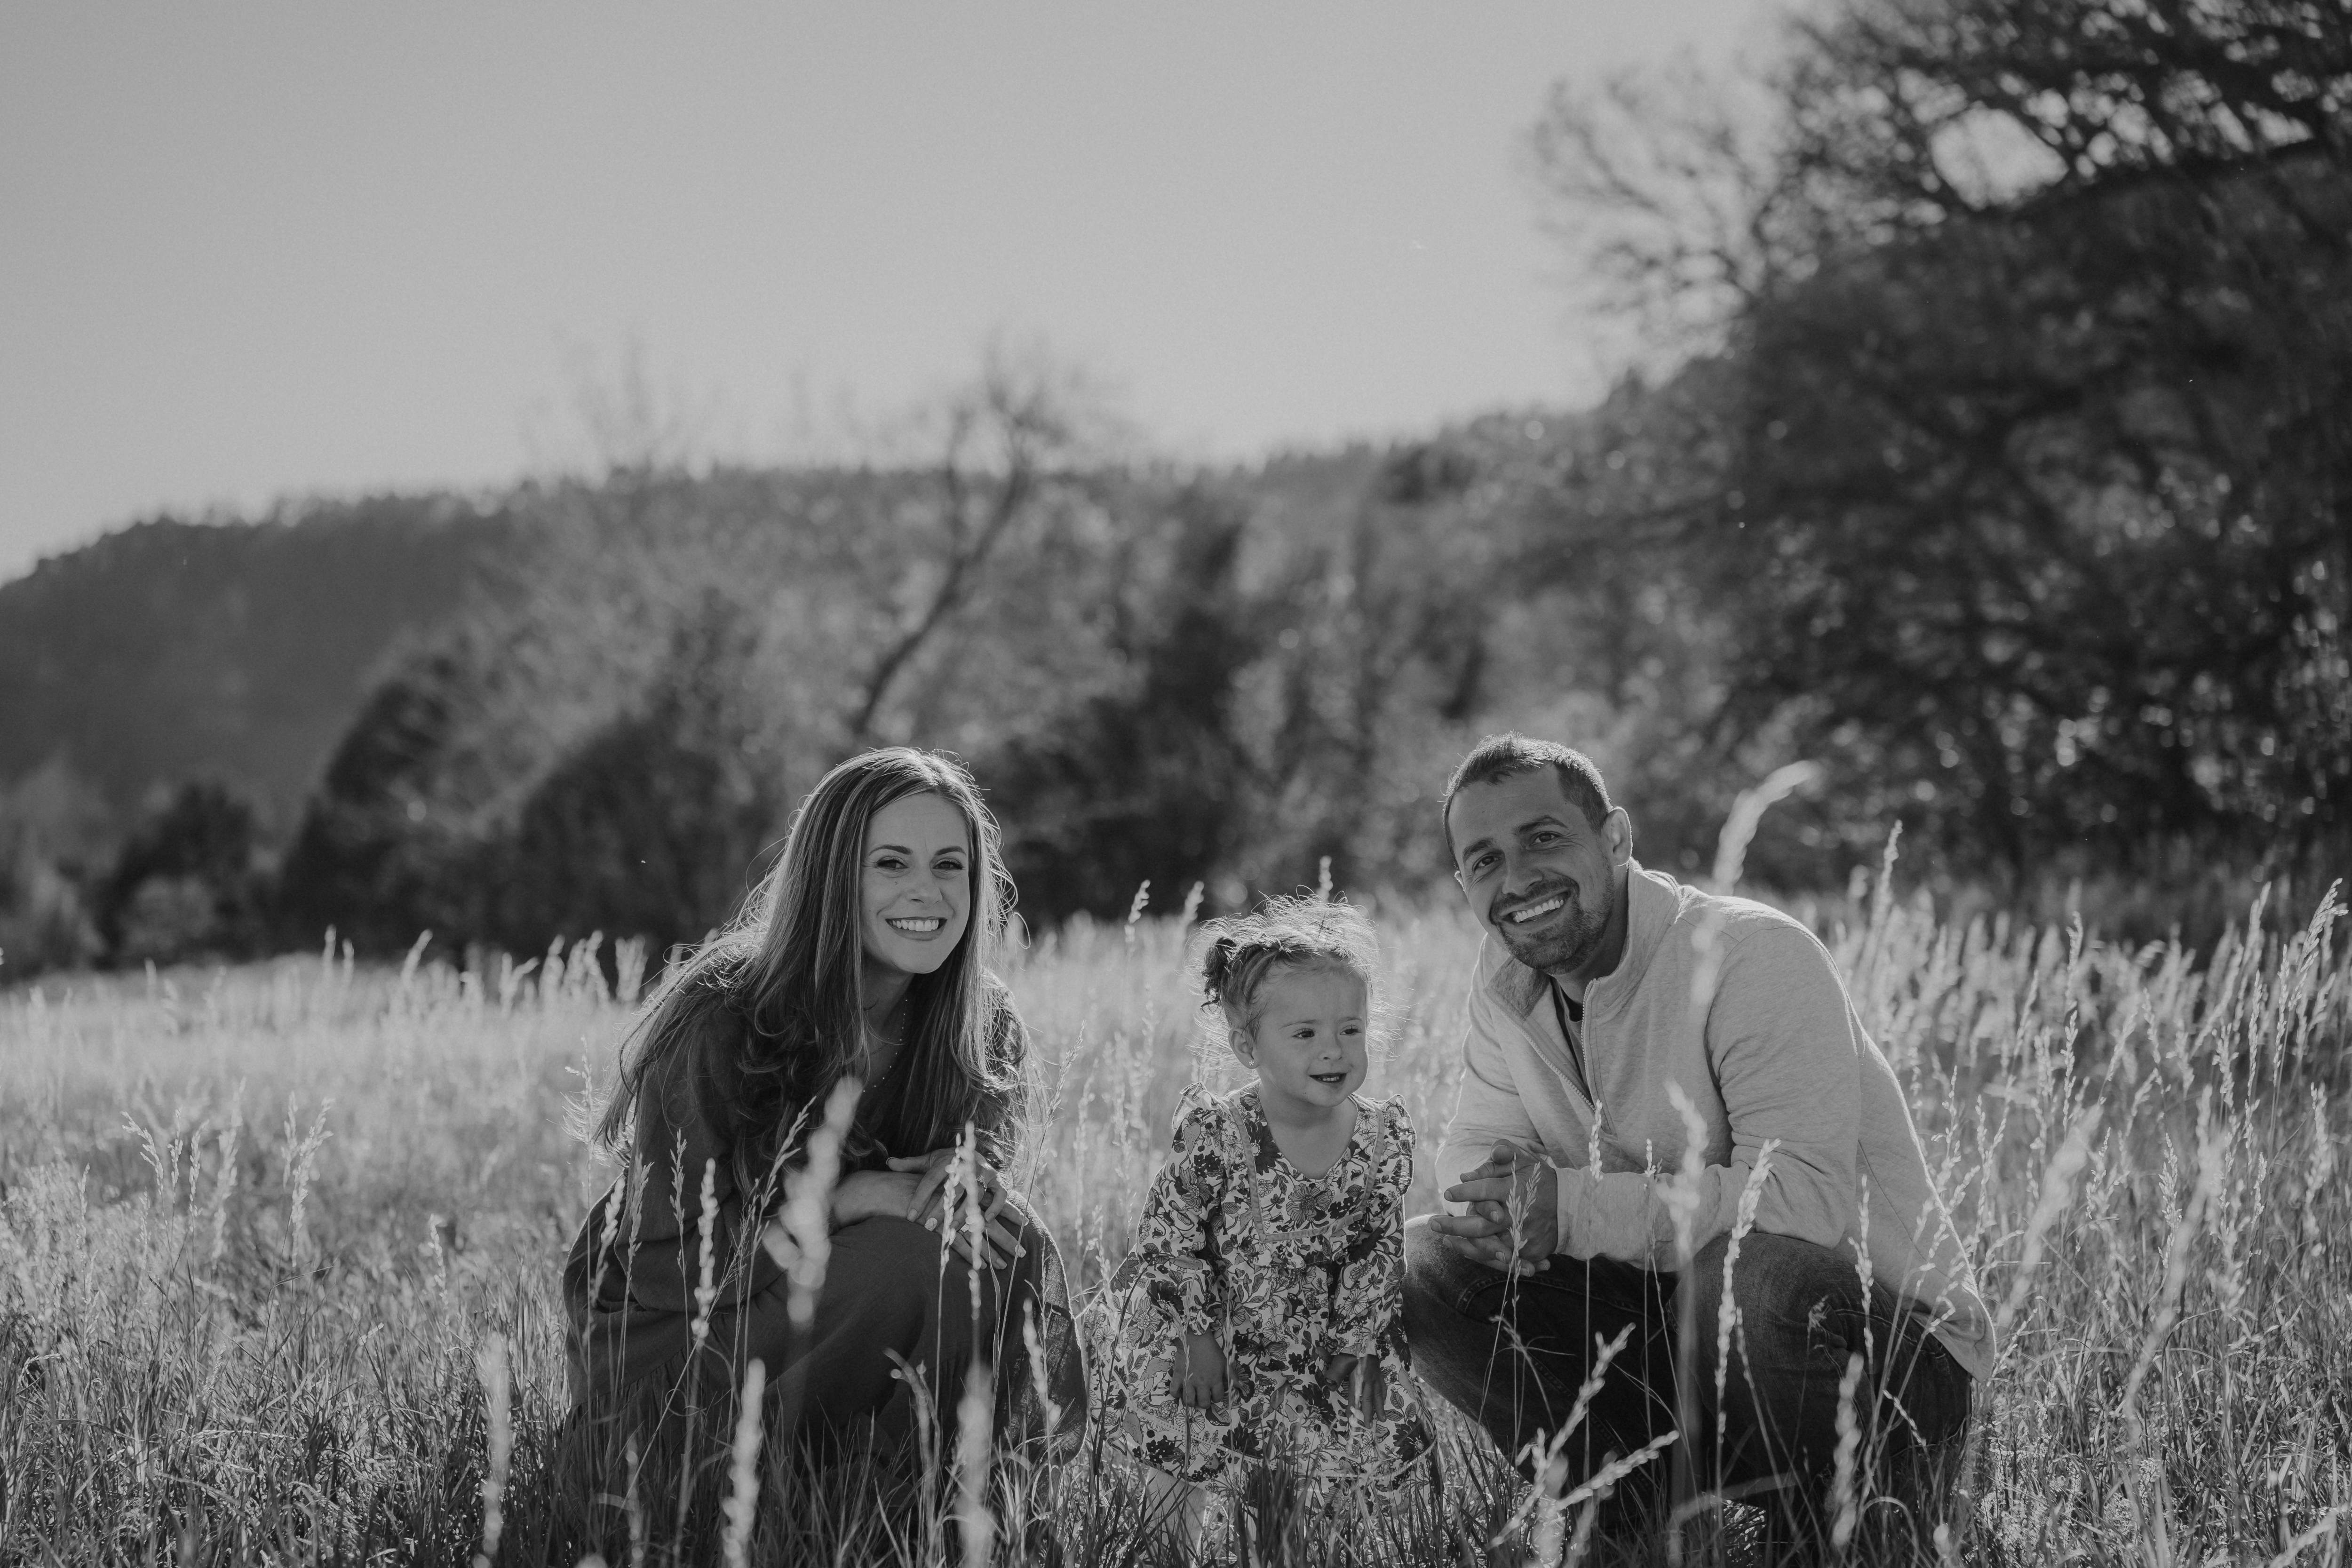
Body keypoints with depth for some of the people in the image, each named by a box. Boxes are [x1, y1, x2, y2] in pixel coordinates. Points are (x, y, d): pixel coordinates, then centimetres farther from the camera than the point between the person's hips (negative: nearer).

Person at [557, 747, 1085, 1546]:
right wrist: (863, 1197, -29)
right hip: (669, 1351, -6)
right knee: (903, 1262, -29)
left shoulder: (985, 1029, -3)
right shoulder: (718, 1023, -20)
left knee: (1009, 1248, -19)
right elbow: (689, 1250, -19)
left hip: (817, 1314, 6)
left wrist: (959, 1174, -23)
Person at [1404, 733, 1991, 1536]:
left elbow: (1807, 1197, -31)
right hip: (1671, 1317, 7)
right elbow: (1479, 1142, 6)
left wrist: (1573, 1210, -33)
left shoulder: (1755, 956, -21)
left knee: (1748, 1269, -40)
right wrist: (1495, 1207, -20)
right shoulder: (1509, 972, 3)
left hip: (1893, 1339, -7)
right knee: (1428, 1264, -7)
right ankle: (1638, 1529, -2)